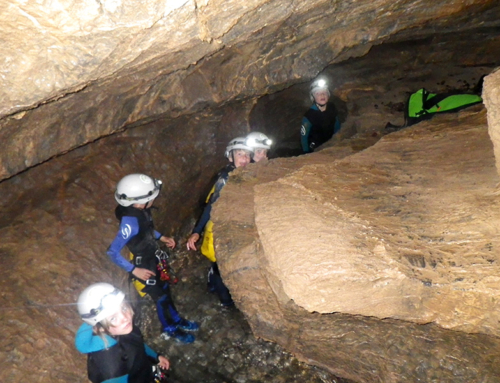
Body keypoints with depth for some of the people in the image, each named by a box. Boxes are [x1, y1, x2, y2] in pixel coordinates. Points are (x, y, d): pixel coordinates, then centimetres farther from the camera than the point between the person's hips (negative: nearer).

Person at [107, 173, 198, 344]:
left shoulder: (141, 210, -13)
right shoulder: (130, 222, -36)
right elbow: (112, 252, -28)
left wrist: (161, 237, 6)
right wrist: (134, 270, -24)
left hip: (155, 258, 7)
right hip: (144, 265, -7)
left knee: (165, 290, 25)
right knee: (161, 298, 13)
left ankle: (177, 320, 49)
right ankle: (170, 330, 40)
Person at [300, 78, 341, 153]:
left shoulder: (332, 108, -10)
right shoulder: (309, 116, -25)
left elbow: (337, 127, 6)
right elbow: (304, 136, -16)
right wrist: (307, 153, -11)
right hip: (315, 149, -4)